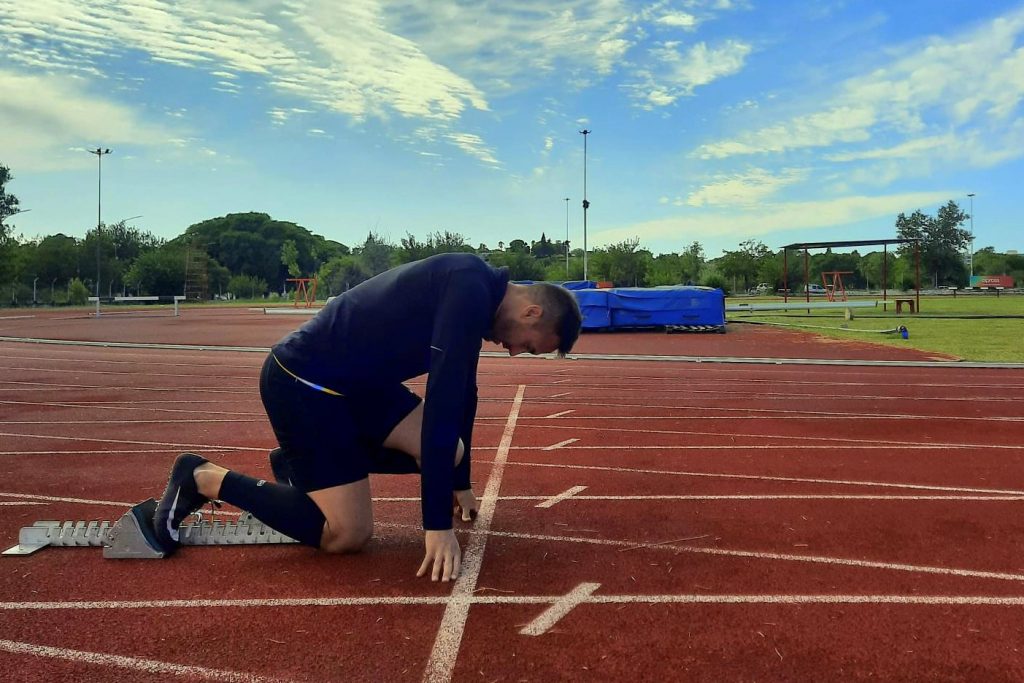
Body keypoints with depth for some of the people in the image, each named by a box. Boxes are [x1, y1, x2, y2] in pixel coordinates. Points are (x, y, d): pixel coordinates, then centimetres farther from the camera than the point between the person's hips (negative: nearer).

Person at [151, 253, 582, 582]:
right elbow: (443, 402, -28)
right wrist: (437, 524, -24)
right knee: (349, 535, -7)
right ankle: (203, 478, 4)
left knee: (447, 452, 2)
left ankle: (302, 463, 17)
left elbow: (460, 392, 19)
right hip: (303, 382, -10)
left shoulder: (471, 290, 9)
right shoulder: (471, 291, -22)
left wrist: (460, 482, 26)